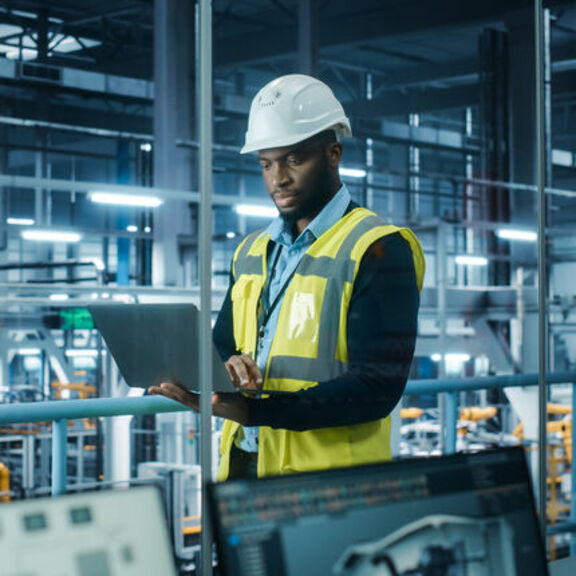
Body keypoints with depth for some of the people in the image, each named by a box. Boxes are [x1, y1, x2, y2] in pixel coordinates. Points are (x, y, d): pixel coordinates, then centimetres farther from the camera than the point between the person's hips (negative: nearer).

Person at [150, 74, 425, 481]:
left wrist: (252, 409, -22)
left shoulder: (379, 250, -6)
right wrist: (226, 371, -5)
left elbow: (376, 389, -14)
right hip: (241, 468, 5)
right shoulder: (253, 251, 16)